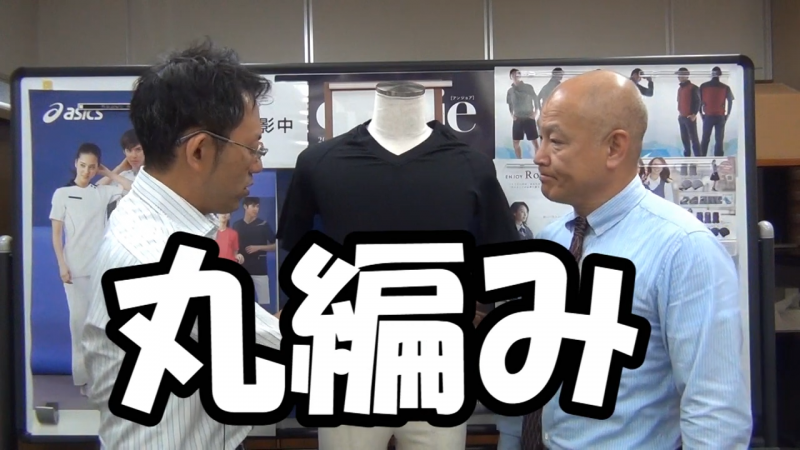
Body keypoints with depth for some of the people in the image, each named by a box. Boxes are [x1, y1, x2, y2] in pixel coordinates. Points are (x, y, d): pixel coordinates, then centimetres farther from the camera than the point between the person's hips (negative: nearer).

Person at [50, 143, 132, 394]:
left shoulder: (102, 193, 7)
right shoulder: (62, 194, 2)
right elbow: (56, 233, 1)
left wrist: (108, 173, 4)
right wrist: (62, 265, -7)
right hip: (75, 268, -2)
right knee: (79, 318, 0)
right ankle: (83, 375, 7)